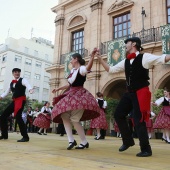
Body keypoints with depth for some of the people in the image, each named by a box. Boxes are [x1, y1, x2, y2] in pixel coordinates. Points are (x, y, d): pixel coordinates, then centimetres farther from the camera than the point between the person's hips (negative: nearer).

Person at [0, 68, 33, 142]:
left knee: (18, 116, -22)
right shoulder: (11, 83, 17)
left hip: (21, 100, -7)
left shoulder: (22, 80, -3)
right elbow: (7, 91, 24)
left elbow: (28, 85, -23)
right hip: (14, 101, 8)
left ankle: (25, 137, -16)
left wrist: (30, 89, -46)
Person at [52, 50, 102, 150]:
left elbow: (88, 68, -38)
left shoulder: (81, 69, -12)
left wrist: (92, 56, -53)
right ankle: (71, 140, 5)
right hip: (71, 95, 9)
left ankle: (84, 142, 1)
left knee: (74, 119, -15)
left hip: (79, 95, -9)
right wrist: (59, 89, 30)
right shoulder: (73, 70, 14)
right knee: (64, 116, 2)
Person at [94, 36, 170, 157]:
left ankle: (146, 149, 12)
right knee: (118, 114, 9)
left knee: (138, 120, -7)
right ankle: (128, 140, 26)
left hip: (141, 93, -7)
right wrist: (100, 58, 11)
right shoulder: (125, 61, 11)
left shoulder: (144, 57, -7)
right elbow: (111, 70, 16)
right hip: (130, 93, 7)